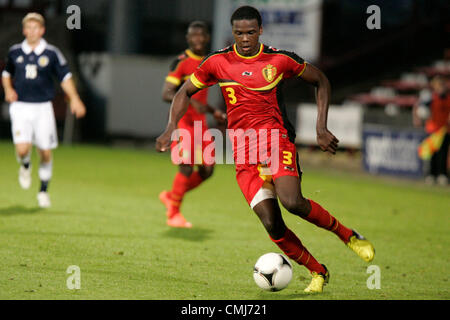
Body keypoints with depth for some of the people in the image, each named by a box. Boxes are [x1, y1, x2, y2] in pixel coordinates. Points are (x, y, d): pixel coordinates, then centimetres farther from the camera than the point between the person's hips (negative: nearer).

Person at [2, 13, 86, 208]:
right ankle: (25, 166, 19)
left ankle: (43, 190, 20)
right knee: (22, 149, -17)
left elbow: (65, 77, 3)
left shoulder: (51, 53, 0)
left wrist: (74, 99, -9)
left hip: (43, 107, 0)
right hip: (20, 107, 0)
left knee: (45, 153, 1)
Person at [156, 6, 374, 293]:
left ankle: (348, 235, -6)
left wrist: (322, 129, 3)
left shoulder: (280, 60, -1)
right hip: (244, 153, 2)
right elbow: (185, 92, 15)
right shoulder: (218, 62, 3)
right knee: (272, 225, -10)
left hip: (277, 141, -2)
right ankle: (318, 272, 8)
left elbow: (321, 81, 11)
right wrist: (171, 128, -1)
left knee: (292, 202, -28)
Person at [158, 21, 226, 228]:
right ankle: (174, 215, -1)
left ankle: (171, 196, 21)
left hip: (199, 123, 7)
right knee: (186, 167, -14)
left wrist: (214, 112, 16)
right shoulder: (181, 62, -9)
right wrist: (191, 101, -28)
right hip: (181, 120, -7)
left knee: (207, 170, 1)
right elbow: (166, 94, -16)